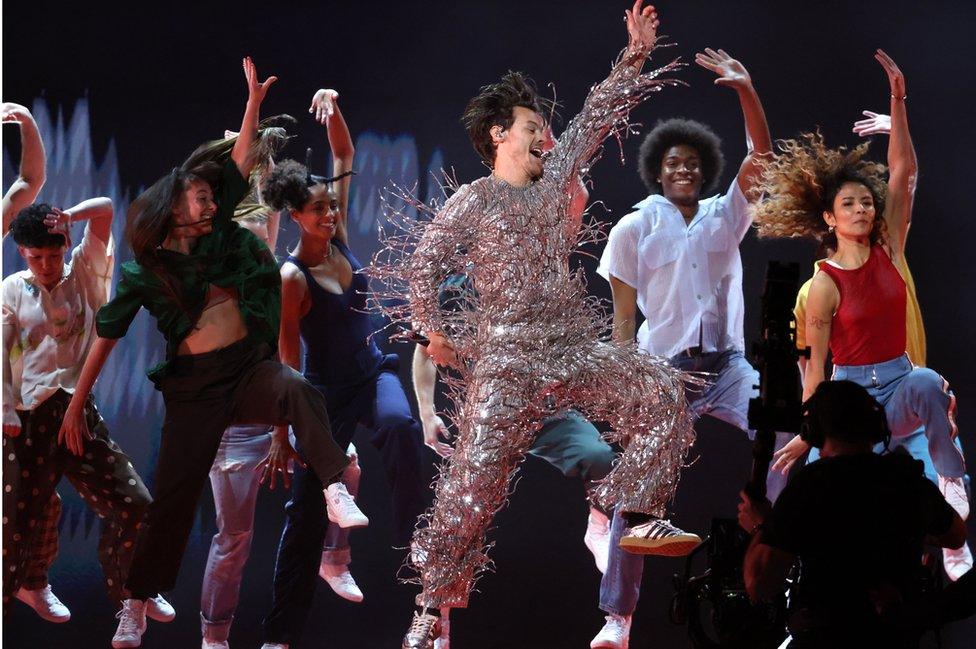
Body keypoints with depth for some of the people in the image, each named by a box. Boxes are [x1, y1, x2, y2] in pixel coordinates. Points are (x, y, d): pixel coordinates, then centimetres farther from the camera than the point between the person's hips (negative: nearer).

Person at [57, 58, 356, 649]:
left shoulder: (219, 239, 6)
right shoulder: (144, 274, -1)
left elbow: (239, 167, 7)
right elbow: (106, 338, 3)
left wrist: (254, 101, 3)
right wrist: (76, 407, 2)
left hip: (250, 367, 2)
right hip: (194, 385, -2)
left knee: (298, 391, -33)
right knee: (175, 495, -3)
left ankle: (337, 493, -47)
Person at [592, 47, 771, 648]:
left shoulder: (725, 216, 9)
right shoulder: (635, 228, 4)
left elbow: (762, 154, -2)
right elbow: (624, 316, 4)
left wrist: (747, 91, -15)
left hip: (726, 366, 2)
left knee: (765, 472, -16)